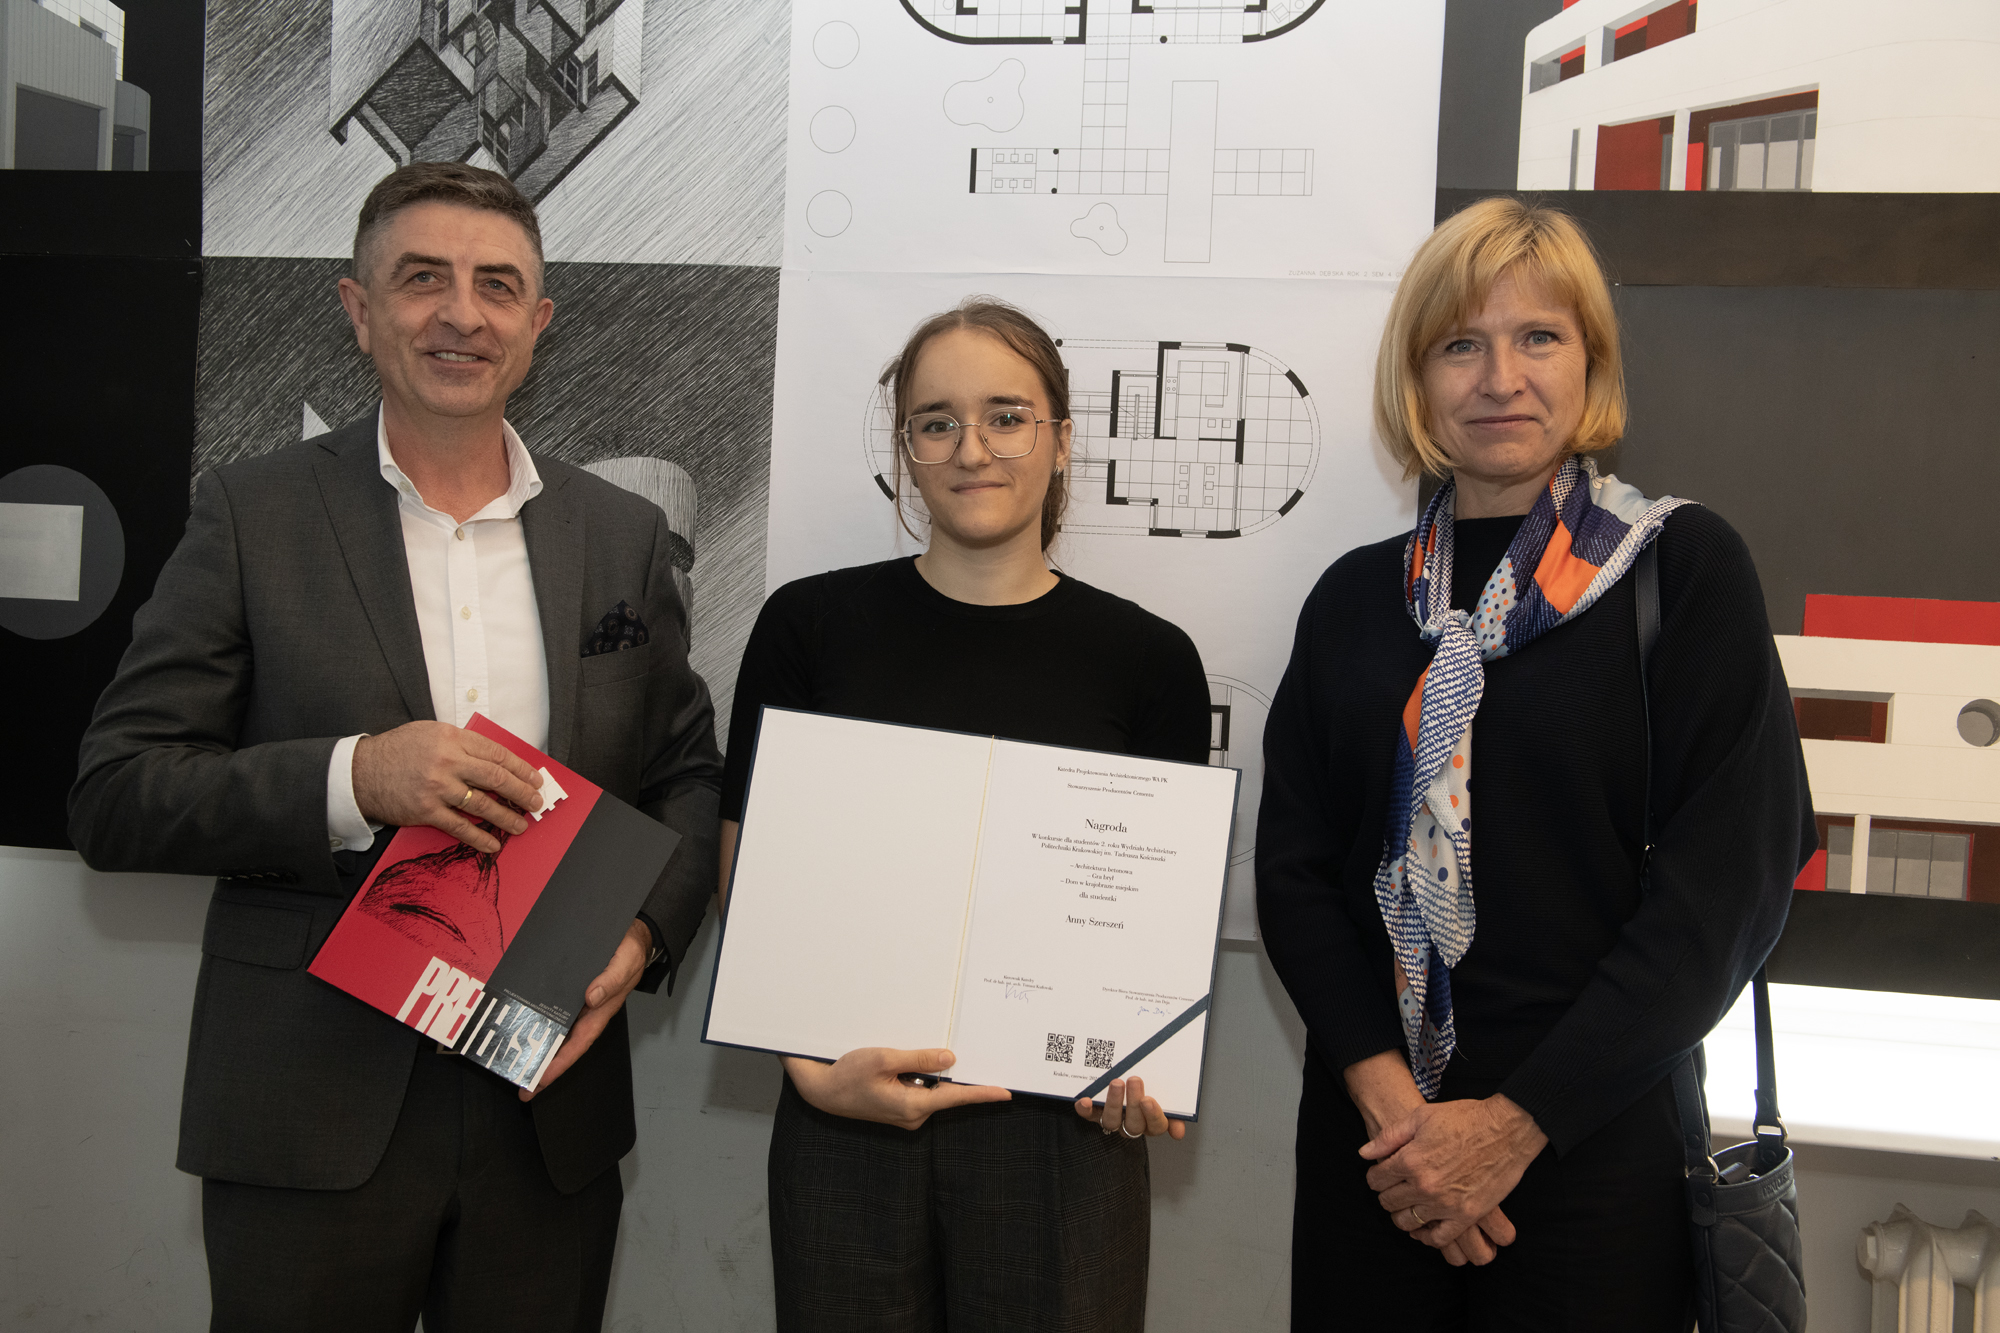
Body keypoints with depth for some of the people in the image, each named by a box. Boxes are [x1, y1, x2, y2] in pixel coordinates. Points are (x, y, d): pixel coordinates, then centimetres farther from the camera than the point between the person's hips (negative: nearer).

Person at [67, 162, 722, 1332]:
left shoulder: (625, 534, 6)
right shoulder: (255, 514, -2)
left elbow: (688, 775, 9)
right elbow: (115, 797, -5)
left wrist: (644, 933, -9)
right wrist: (354, 777, -21)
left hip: (551, 1111, 3)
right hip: (314, 1111, -2)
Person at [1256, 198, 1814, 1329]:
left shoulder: (1686, 566, -5)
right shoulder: (1357, 596, 5)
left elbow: (1730, 884, -10)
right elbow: (1294, 865, 1)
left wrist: (1518, 1121, -13)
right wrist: (1384, 1090, -13)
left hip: (1595, 1143, -2)